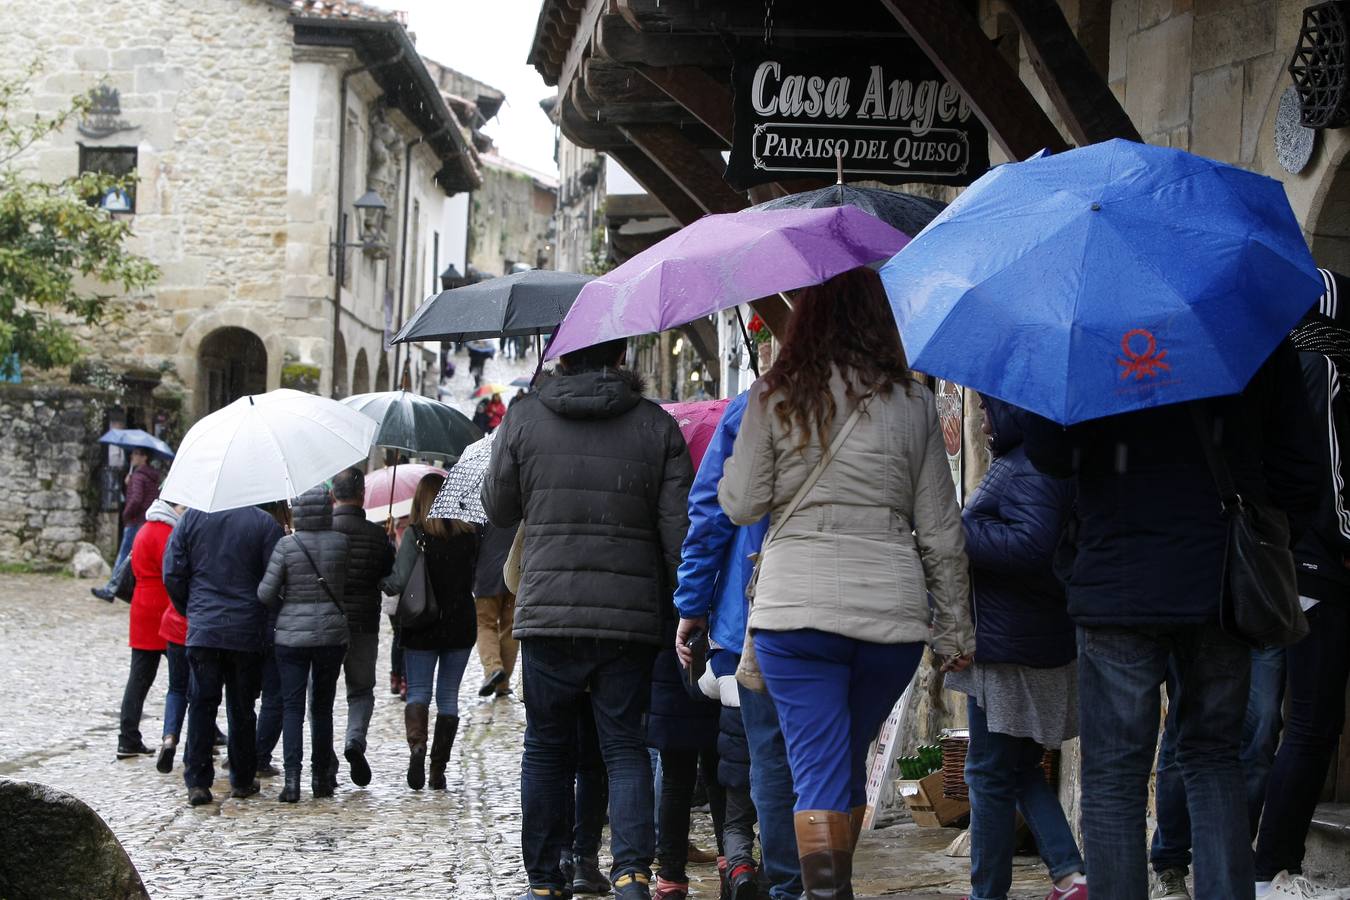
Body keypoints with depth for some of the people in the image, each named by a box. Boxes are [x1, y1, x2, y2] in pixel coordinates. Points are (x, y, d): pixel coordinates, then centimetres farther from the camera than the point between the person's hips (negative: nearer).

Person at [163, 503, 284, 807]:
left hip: (202, 631, 1)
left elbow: (172, 575, 1)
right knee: (242, 707, 10)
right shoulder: (265, 523, -4)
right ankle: (242, 781, 18)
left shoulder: (190, 519, 1)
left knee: (201, 705, 4)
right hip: (248, 632, -1)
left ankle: (197, 782, -2)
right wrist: (265, 616, 11)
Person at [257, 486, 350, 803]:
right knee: (322, 706, 13)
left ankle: (292, 778, -10)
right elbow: (347, 585, 3)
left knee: (292, 707, 1)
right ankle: (322, 777, 17)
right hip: (332, 633, 2)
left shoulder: (286, 545, -9)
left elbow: (266, 593, -8)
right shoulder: (341, 542, -4)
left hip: (292, 635, -2)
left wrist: (282, 611, 11)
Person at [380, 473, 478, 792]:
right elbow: (477, 580, 4)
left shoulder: (415, 534, -12)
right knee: (449, 696, 9)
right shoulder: (469, 535, -1)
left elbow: (400, 582, -16)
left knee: (418, 691, 5)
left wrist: (380, 584, 4)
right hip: (461, 625, 3)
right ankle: (439, 768, 9)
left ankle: (417, 745, -22)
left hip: (422, 627, -2)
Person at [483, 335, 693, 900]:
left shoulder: (523, 419, 1)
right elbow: (679, 530, -2)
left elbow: (499, 509, 12)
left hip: (546, 615, 0)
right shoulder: (657, 426, 1)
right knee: (625, 747, 6)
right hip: (631, 616, 0)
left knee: (546, 748, 12)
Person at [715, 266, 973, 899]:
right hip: (892, 610, 2)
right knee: (849, 761, 19)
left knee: (818, 770, -2)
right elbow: (941, 531, 6)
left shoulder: (774, 397, 0)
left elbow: (740, 505, 2)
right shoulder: (913, 403, 5)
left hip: (795, 608, -2)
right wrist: (956, 628, 13)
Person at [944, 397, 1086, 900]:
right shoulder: (1014, 465, 15)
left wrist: (958, 529, -22)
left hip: (1009, 649, -11)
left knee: (990, 774, 1)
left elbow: (1031, 546, -30)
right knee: (1020, 769, 17)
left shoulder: (1027, 472, -18)